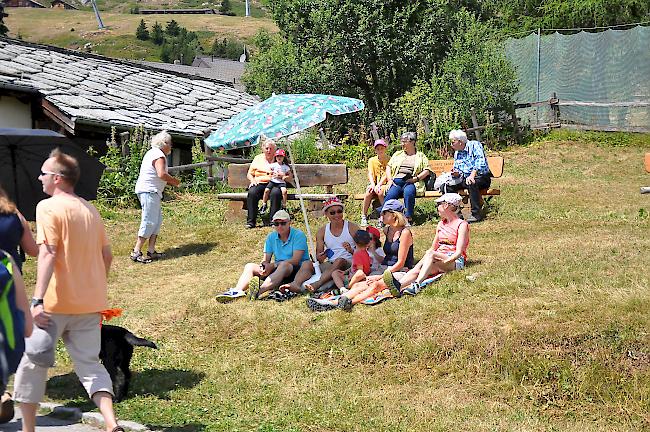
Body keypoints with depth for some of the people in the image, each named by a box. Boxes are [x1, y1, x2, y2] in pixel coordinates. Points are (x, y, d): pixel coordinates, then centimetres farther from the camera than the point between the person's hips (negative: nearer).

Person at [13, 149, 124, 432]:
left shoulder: (48, 207, -8)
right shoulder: (90, 209, 12)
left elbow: (47, 254, -20)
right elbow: (106, 255, 15)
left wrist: (38, 299, -24)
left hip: (55, 303, -6)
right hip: (90, 303, 6)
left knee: (32, 363, 10)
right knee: (89, 363, 10)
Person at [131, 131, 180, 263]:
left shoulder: (152, 153, 20)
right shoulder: (159, 156, -13)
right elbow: (161, 174, -27)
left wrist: (170, 182, 19)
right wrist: (174, 181, -11)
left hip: (151, 191, 11)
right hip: (149, 191, -11)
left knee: (157, 221, 11)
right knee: (149, 222, -11)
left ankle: (151, 251, 11)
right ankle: (136, 252, -11)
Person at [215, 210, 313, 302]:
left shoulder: (298, 235, -8)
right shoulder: (271, 237, 10)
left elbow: (295, 260, -18)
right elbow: (266, 260, 8)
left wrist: (273, 265, -25)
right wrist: (262, 266, -17)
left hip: (296, 270, -6)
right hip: (278, 270, 6)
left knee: (284, 265, -38)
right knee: (250, 266, -9)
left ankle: (260, 291, -61)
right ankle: (237, 290, -38)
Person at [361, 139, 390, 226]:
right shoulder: (372, 160, 10)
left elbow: (386, 175, -8)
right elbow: (370, 174, -2)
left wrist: (379, 185, -21)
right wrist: (373, 185, -21)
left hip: (384, 184, -2)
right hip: (374, 183, 2)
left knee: (380, 192, -35)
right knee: (368, 193, -29)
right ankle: (364, 216, -18)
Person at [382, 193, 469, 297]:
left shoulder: (462, 225, -1)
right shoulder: (441, 224, 23)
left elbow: (459, 252, -11)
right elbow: (433, 247, 21)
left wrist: (445, 261, -27)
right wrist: (424, 260, 0)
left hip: (455, 261, -6)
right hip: (439, 258, 6)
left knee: (431, 254, -35)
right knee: (417, 269, -26)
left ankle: (417, 285, -54)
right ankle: (399, 286, -53)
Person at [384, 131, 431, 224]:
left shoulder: (420, 156, 17)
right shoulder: (397, 154, 25)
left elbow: (427, 170, 7)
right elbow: (389, 167, 20)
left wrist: (416, 178, -9)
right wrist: (390, 180, 2)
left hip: (411, 182, -2)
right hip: (397, 181, 2)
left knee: (408, 192, -37)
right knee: (390, 195, -30)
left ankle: (408, 218, -32)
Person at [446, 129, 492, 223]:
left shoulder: (475, 145, -8)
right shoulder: (457, 153, 15)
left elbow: (480, 161, -23)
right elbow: (457, 169, 22)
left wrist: (472, 175, -34)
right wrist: (456, 173, -4)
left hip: (481, 177, -7)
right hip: (465, 178, 7)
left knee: (471, 183, -39)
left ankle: (476, 214, -34)